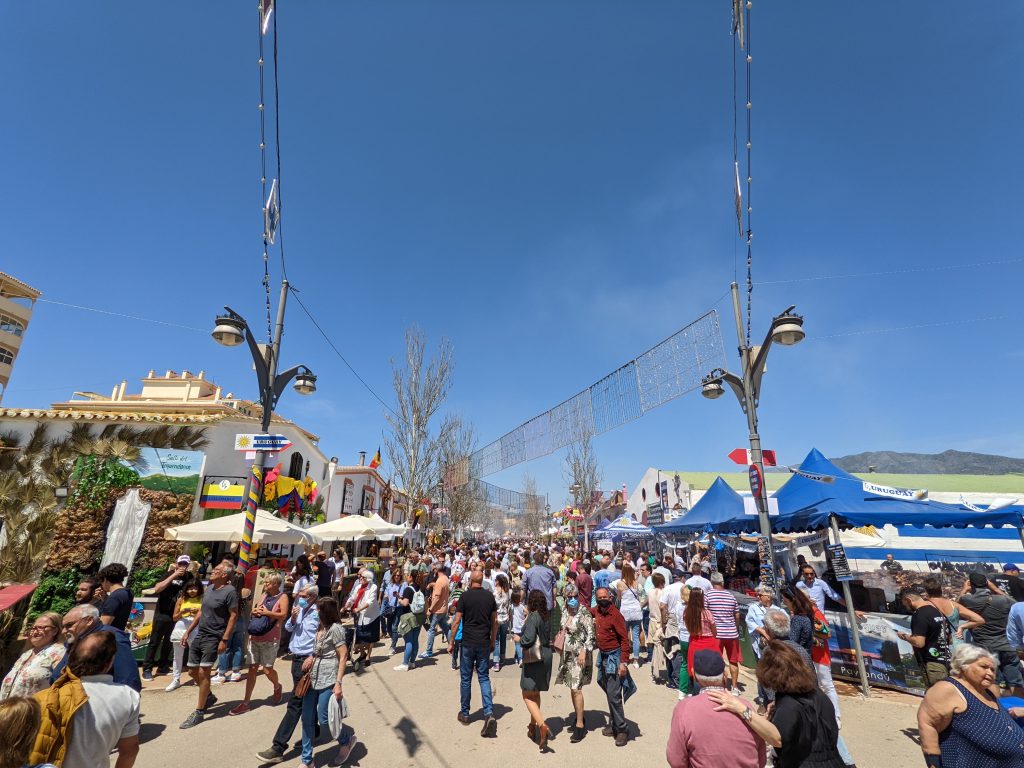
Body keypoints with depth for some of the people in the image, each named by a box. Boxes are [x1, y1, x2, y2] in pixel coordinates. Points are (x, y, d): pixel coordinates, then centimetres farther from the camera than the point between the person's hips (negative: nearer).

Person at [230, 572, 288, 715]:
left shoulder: (282, 597, -8)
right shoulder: (265, 595, 12)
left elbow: (283, 615, -18)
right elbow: (257, 609, 19)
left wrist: (267, 612, -19)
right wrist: (255, 611, -3)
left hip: (270, 639, -6)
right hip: (254, 637, 6)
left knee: (267, 670, 0)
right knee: (252, 668, 6)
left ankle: (277, 687, 29)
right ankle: (246, 702, 14)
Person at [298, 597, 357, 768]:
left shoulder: (335, 628, -16)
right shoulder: (320, 627, 9)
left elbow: (343, 656, -17)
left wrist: (338, 683, -20)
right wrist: (311, 657, 2)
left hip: (328, 680, -8)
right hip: (313, 679, 8)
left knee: (324, 720, 0)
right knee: (307, 719, 8)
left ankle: (347, 740, 26)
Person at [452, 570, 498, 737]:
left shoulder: (465, 596, -11)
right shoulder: (490, 596, 0)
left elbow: (457, 622, -10)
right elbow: (495, 621, 5)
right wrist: (492, 641, 16)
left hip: (468, 643, -3)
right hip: (484, 643, 3)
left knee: (466, 679, 13)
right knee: (484, 678, 11)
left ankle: (464, 713, 25)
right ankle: (489, 713, -3)